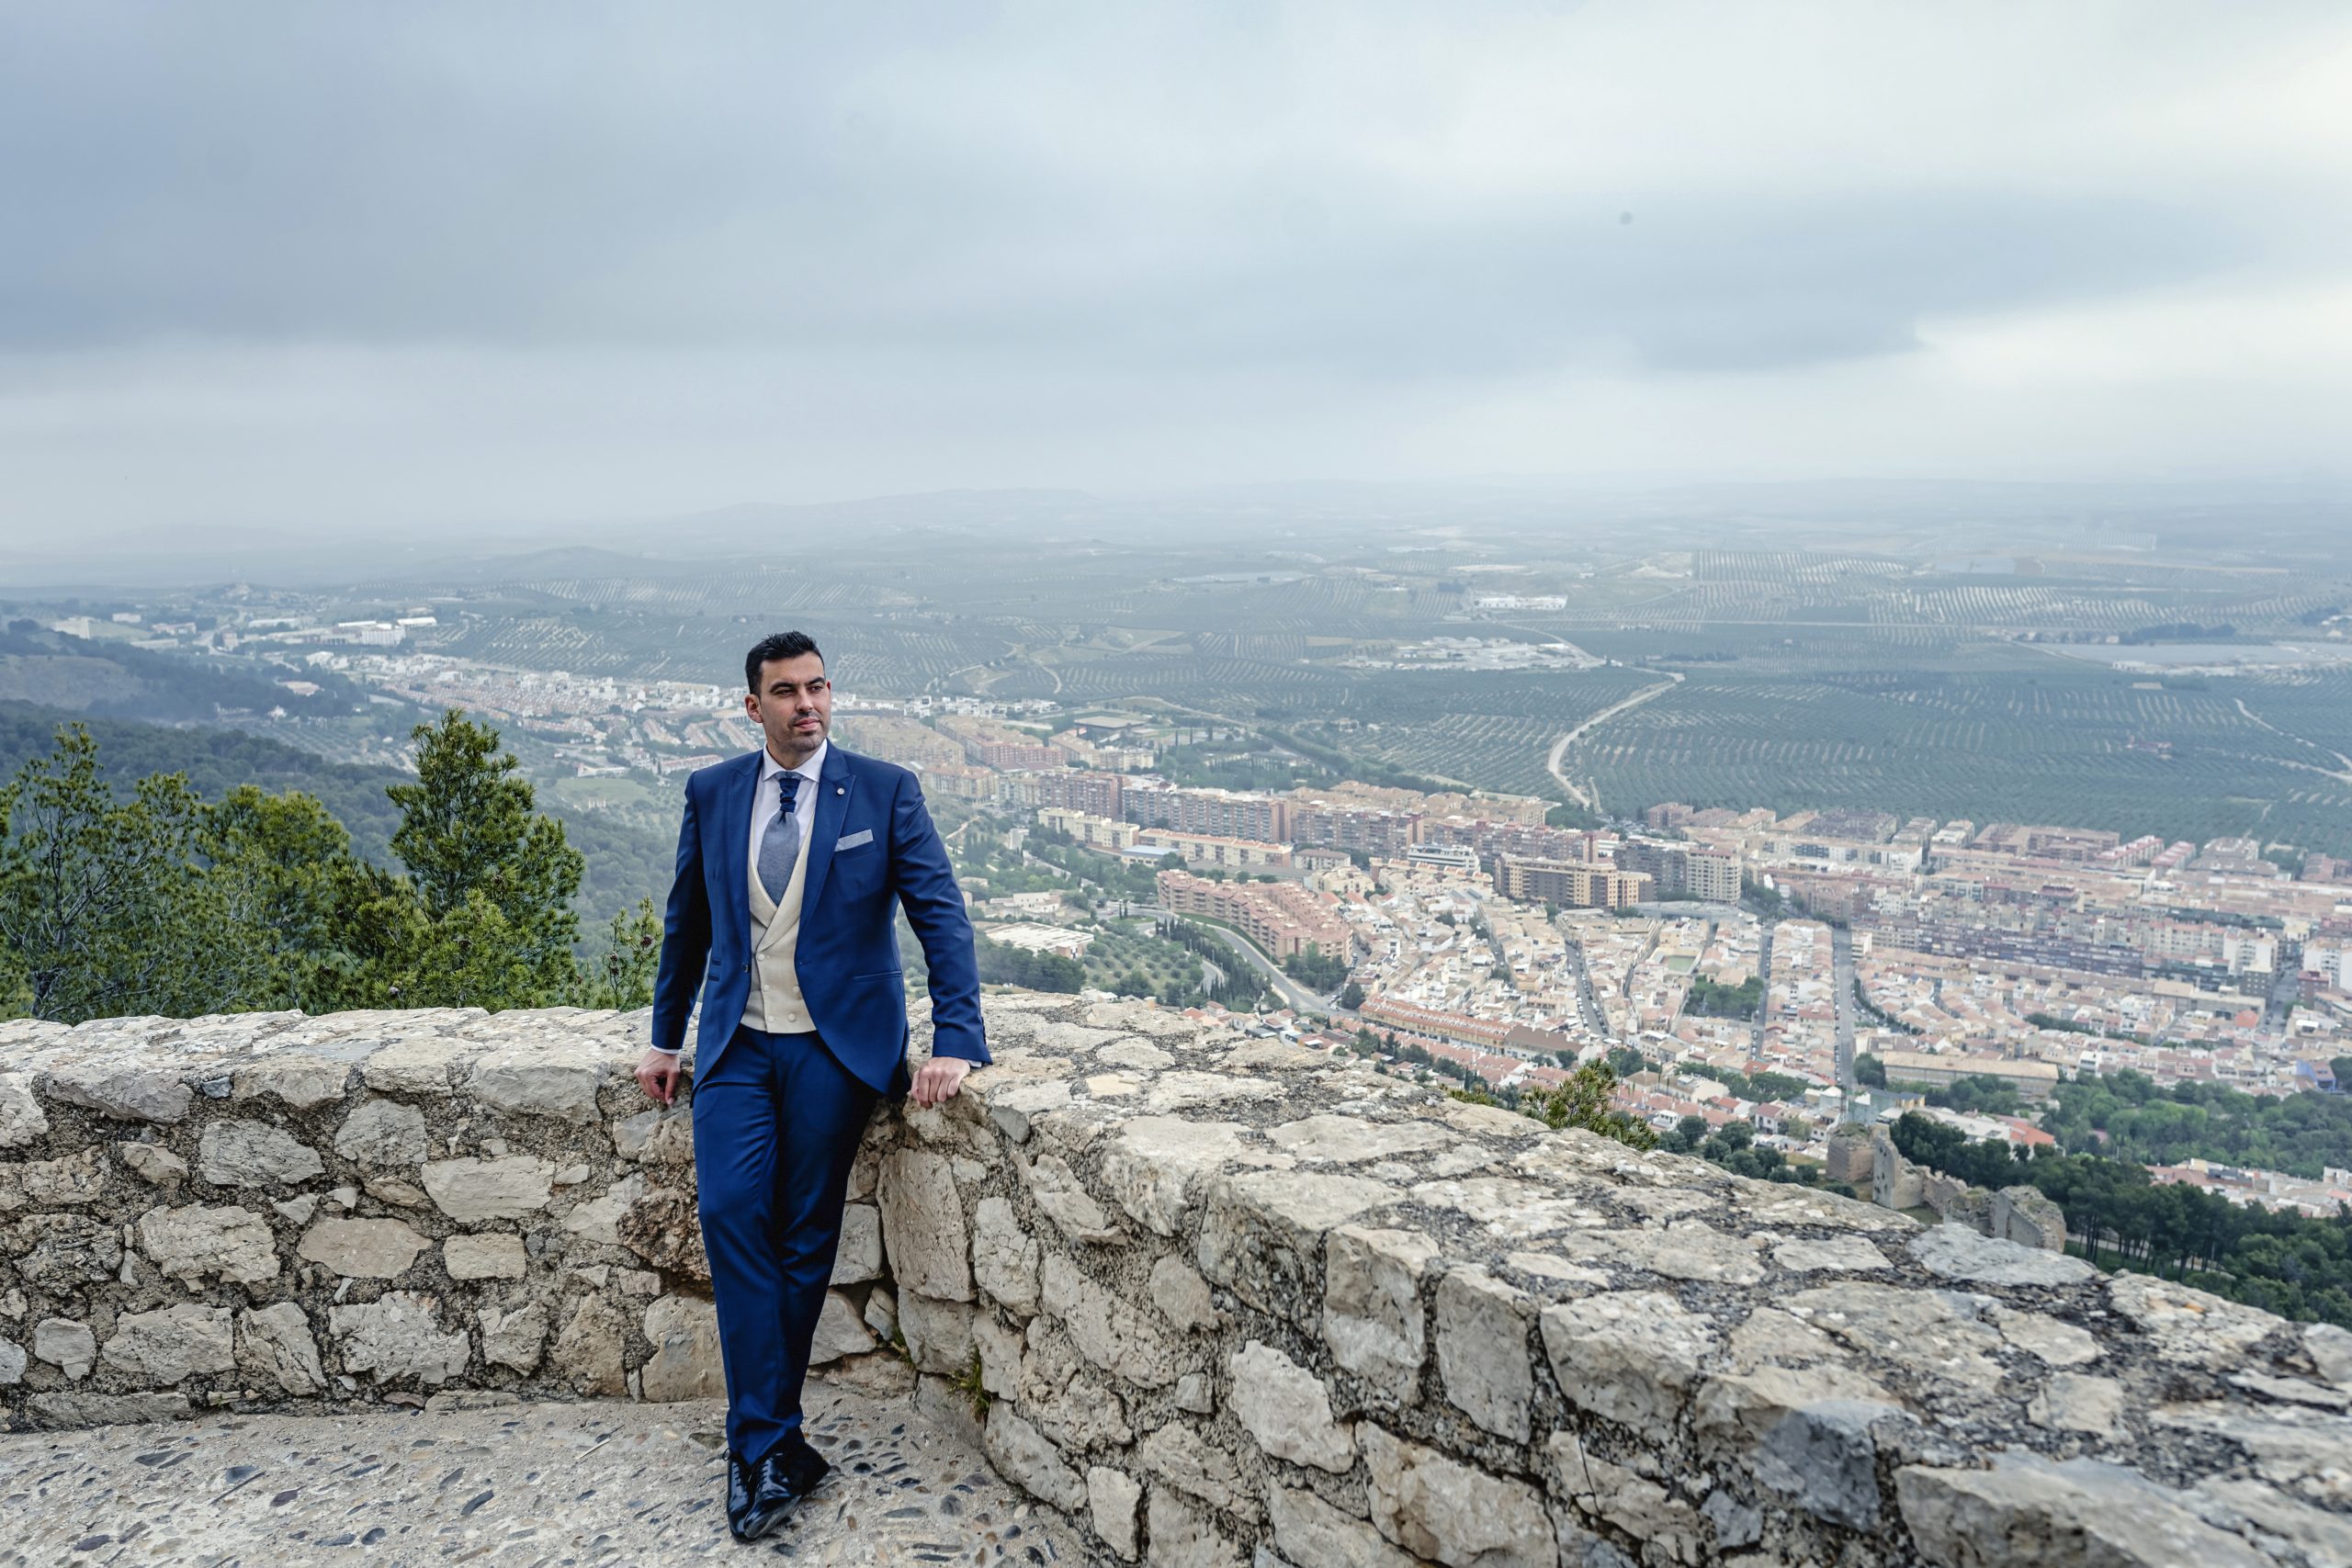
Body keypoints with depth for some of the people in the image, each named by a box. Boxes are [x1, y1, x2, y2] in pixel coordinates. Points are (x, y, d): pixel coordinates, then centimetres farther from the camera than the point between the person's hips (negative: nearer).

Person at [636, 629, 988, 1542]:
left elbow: (942, 916, -7)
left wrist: (956, 1041, -17)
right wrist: (666, 1037, 19)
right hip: (737, 1045, 2)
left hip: (835, 1047, -2)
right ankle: (772, 1442, -5)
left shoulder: (884, 793, -3)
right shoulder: (712, 795, 6)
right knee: (732, 1214, -13)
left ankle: (757, 1443, 16)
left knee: (805, 1238, 1)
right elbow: (687, 923, 17)